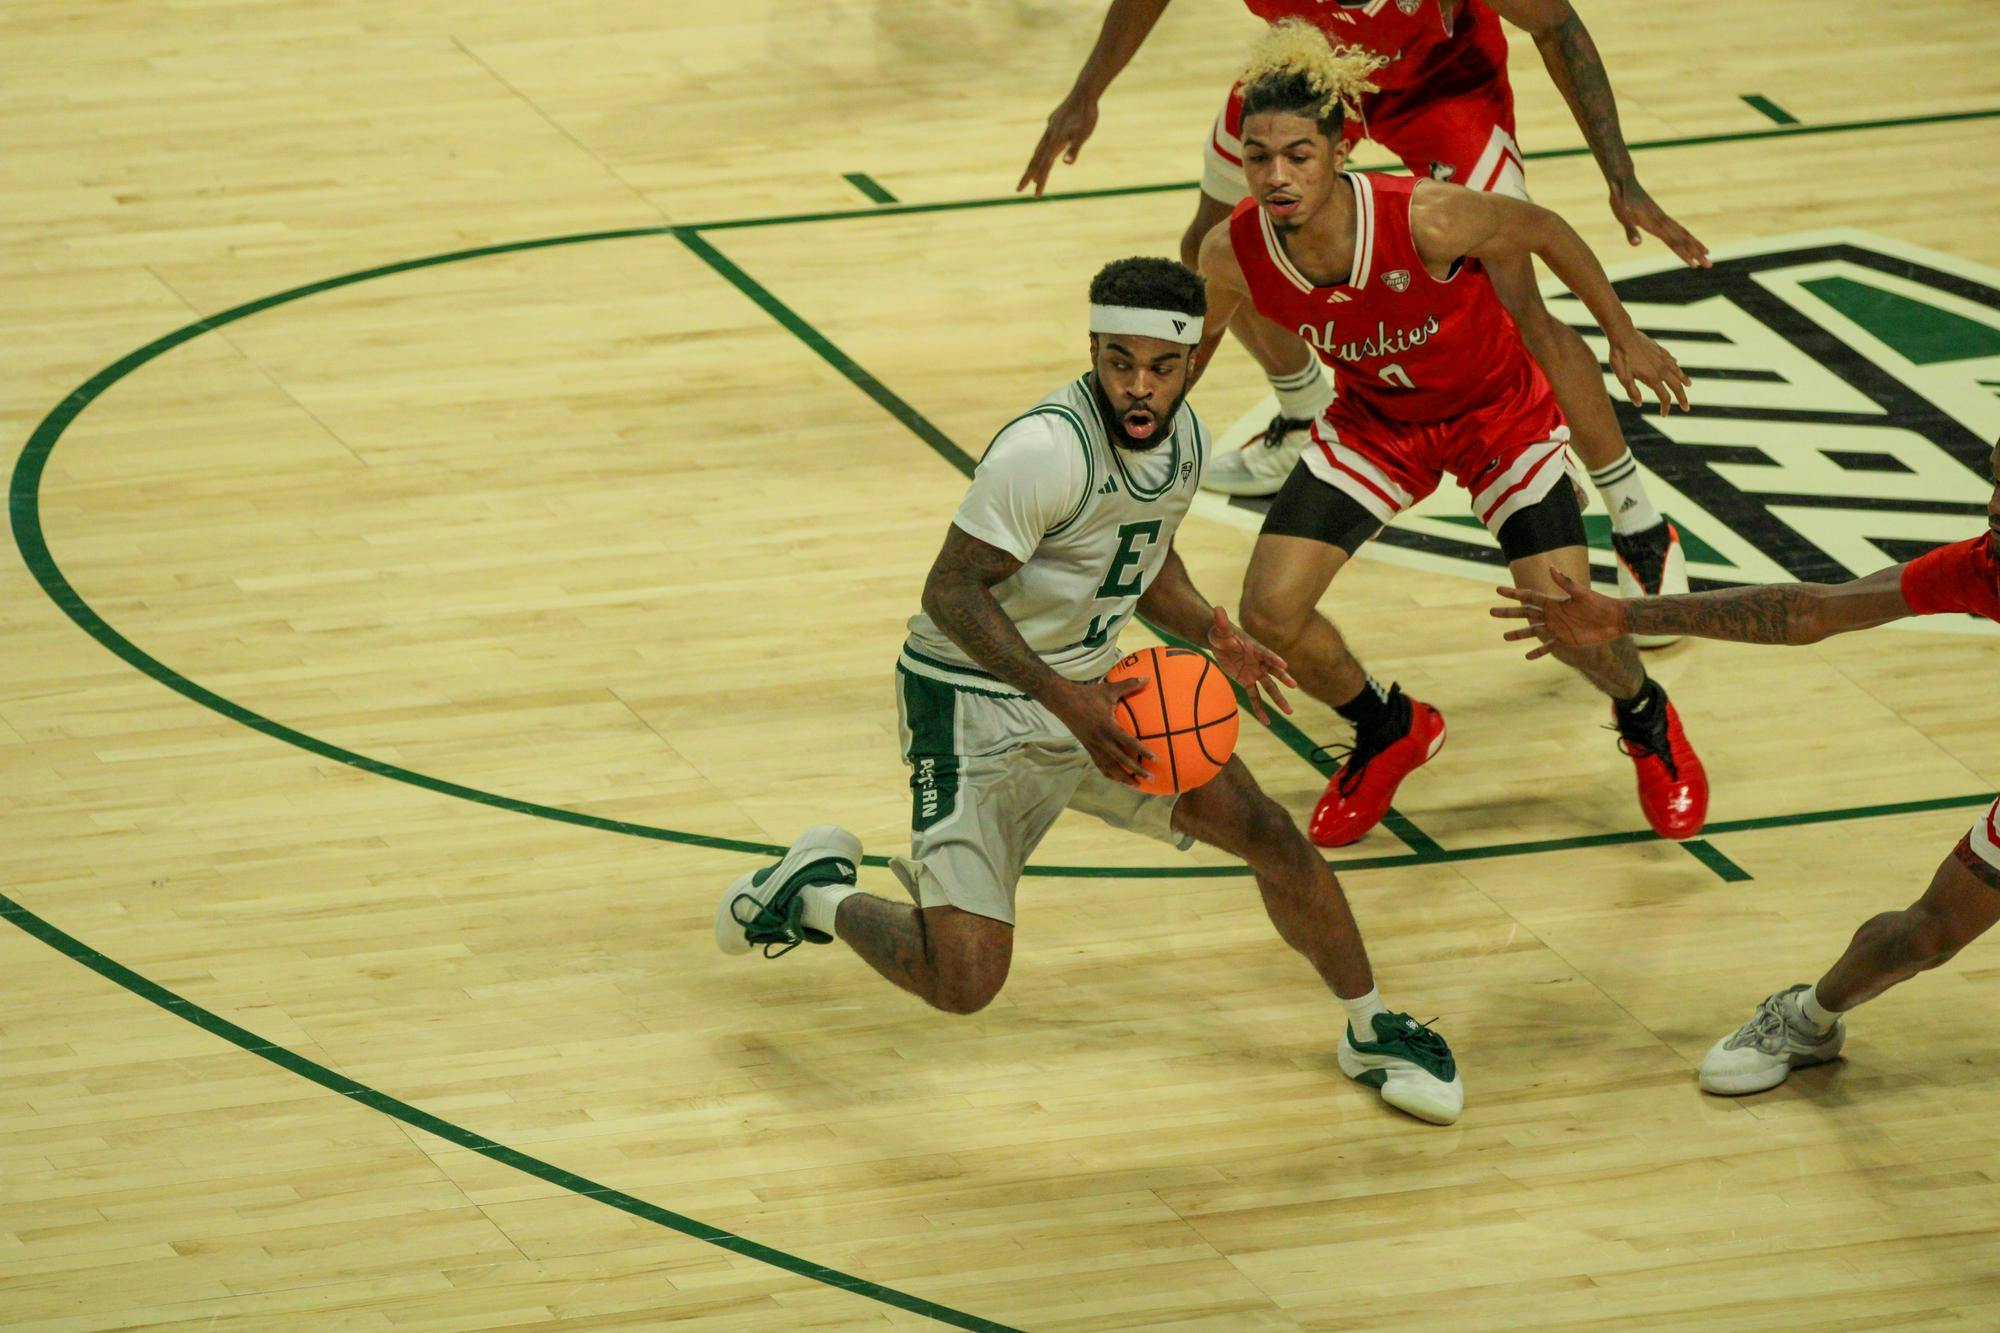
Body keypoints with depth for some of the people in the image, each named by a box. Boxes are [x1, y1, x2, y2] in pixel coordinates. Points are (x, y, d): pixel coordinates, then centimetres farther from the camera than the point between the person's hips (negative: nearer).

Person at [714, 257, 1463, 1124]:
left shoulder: (1183, 437, 1)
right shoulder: (1047, 449, -27)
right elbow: (953, 590, -25)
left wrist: (1208, 631, 0)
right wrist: (1064, 699, -35)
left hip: (1090, 694, 7)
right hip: (976, 703, -7)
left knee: (1269, 834, -2)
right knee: (963, 981, -16)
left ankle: (1373, 1034, 21)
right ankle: (816, 893, 15)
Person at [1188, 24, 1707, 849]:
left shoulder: (1426, 220, -37)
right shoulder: (1233, 255, -26)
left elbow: (1545, 232, -17)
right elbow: (1192, 344, -3)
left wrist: (1622, 335, -4)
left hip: (1498, 413, -3)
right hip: (1375, 423, 3)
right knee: (1269, 612, -9)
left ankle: (1650, 725, 26)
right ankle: (1389, 734, 24)